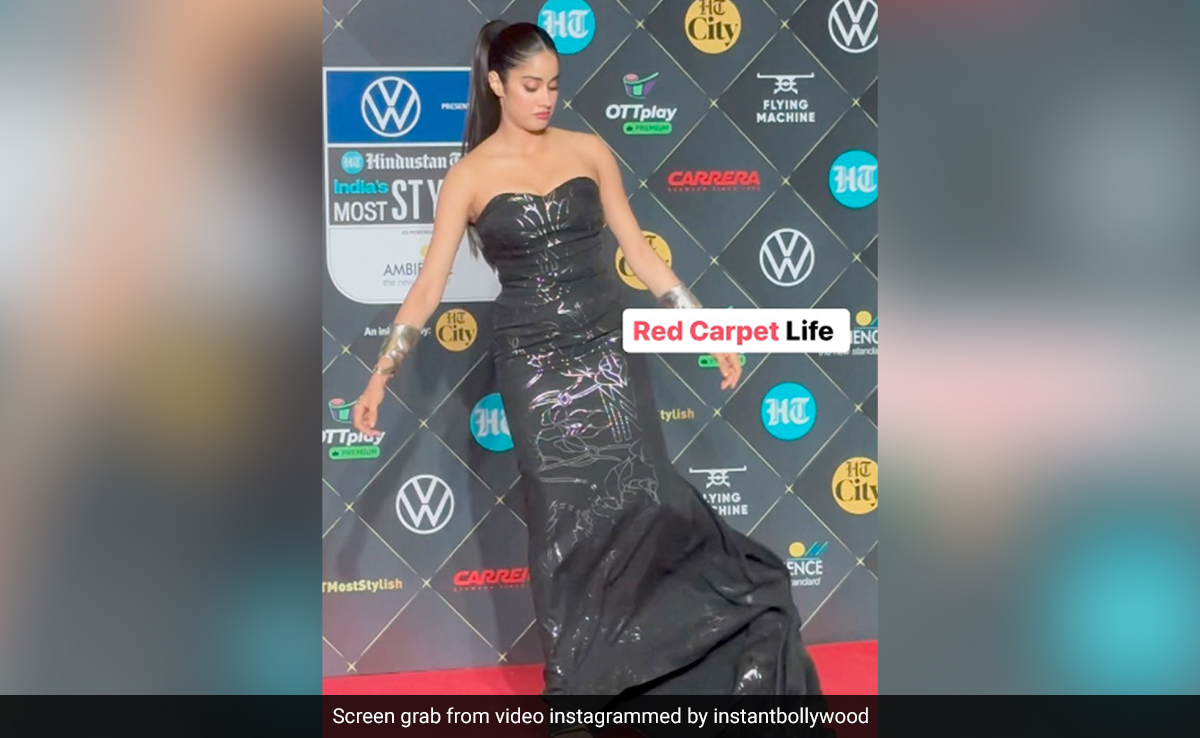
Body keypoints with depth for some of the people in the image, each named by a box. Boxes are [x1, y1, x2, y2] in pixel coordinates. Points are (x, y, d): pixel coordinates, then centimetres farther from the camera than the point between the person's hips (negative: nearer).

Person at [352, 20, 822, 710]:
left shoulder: (589, 150, 5)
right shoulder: (471, 175, -1)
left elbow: (638, 250, 8)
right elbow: (429, 285, -2)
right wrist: (381, 375, -10)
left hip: (610, 348, 1)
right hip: (536, 363, -1)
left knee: (646, 498, -2)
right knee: (564, 521, 5)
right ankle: (584, 672, 22)